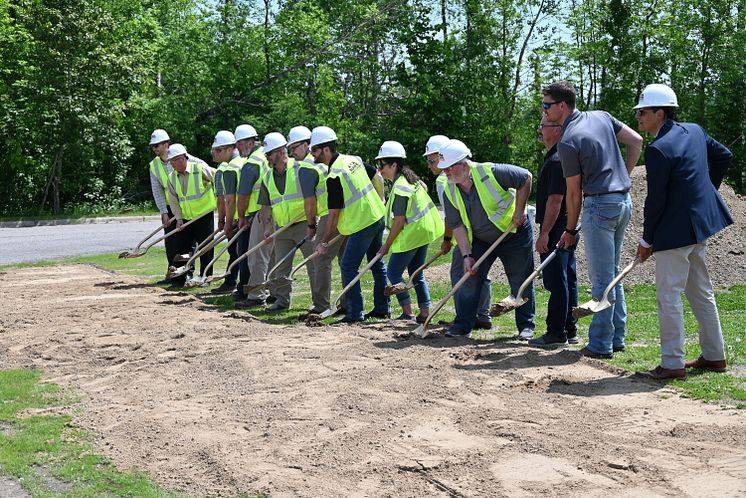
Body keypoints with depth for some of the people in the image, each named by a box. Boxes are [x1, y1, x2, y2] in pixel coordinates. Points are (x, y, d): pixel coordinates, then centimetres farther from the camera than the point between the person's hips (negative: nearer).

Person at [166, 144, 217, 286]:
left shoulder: (200, 169, -13)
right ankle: (184, 277, 16)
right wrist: (178, 218, -4)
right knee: (181, 246, 5)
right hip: (186, 219, 5)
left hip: (204, 216, -5)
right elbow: (173, 200, 4)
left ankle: (205, 278, 13)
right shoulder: (172, 177, 3)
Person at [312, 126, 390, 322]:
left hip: (362, 224, -9)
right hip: (378, 216, 10)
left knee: (349, 267, -2)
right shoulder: (353, 159, 5)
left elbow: (334, 214, -17)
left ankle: (355, 313, -1)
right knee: (377, 263, 17)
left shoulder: (334, 176, -20)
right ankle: (382, 308, 27)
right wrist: (379, 202, 25)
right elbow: (377, 175, 17)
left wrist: (324, 242, -9)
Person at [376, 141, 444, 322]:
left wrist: (387, 245, -12)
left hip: (410, 236, -10)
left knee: (394, 273, 1)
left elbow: (399, 221, -20)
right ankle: (424, 314, 14)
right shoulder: (411, 178, 10)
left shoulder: (400, 187, -19)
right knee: (417, 275, 14)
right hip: (423, 232, 10)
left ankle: (407, 313, 1)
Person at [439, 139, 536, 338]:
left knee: (521, 282, 2)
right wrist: (467, 255, -15)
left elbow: (525, 178, -15)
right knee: (469, 279, -2)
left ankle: (526, 326, 15)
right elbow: (457, 225, -8)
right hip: (480, 240, 4)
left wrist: (519, 211, -17)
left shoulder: (491, 172, -26)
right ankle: (462, 325, 6)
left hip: (515, 234, -4)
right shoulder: (450, 191, -10)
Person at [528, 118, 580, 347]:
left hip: (556, 230, -11)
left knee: (556, 281, -6)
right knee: (568, 280, 12)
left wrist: (544, 233, -21)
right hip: (568, 229, 11)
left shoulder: (556, 160, -16)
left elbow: (555, 200, -22)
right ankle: (570, 331, 19)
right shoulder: (555, 157, 17)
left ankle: (557, 333, -2)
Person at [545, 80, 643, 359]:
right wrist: (623, 176, 16)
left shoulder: (567, 142, -12)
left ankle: (600, 344, 4)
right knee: (613, 273, 16)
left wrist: (570, 230, 3)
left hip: (600, 205, -8)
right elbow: (636, 141, 11)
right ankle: (617, 338, 21)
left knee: (601, 278, -2)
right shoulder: (602, 117, 9)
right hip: (624, 201, 8)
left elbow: (574, 192, -7)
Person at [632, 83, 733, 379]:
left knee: (668, 296, -3)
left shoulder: (658, 149, -19)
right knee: (701, 292, 18)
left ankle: (672, 364, 1)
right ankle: (714, 357, 27)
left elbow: (656, 200, -17)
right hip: (700, 221, 10)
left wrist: (647, 240, -7)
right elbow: (725, 156, 21)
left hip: (676, 231, -10)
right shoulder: (694, 131, 7)